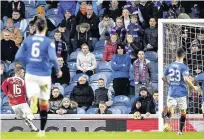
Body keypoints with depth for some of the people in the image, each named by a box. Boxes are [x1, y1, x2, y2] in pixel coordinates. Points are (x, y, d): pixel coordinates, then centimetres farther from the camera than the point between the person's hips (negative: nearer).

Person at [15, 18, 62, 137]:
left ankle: (34, 99, -49)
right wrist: (58, 70, -1)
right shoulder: (49, 42, -5)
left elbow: (18, 57, 3)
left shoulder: (27, 40, 4)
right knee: (44, 103, 14)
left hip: (31, 74, 1)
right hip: (44, 75, -1)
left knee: (33, 96, -10)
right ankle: (42, 130, 18)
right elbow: (53, 58, -17)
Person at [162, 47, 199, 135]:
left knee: (170, 113, -1)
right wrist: (193, 87, -10)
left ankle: (168, 109, -36)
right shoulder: (184, 67, -11)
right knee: (183, 112, 15)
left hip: (171, 92, 3)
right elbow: (186, 79, -23)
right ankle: (180, 131, 16)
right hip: (182, 92, -3)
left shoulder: (170, 66, 4)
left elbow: (163, 77, 10)